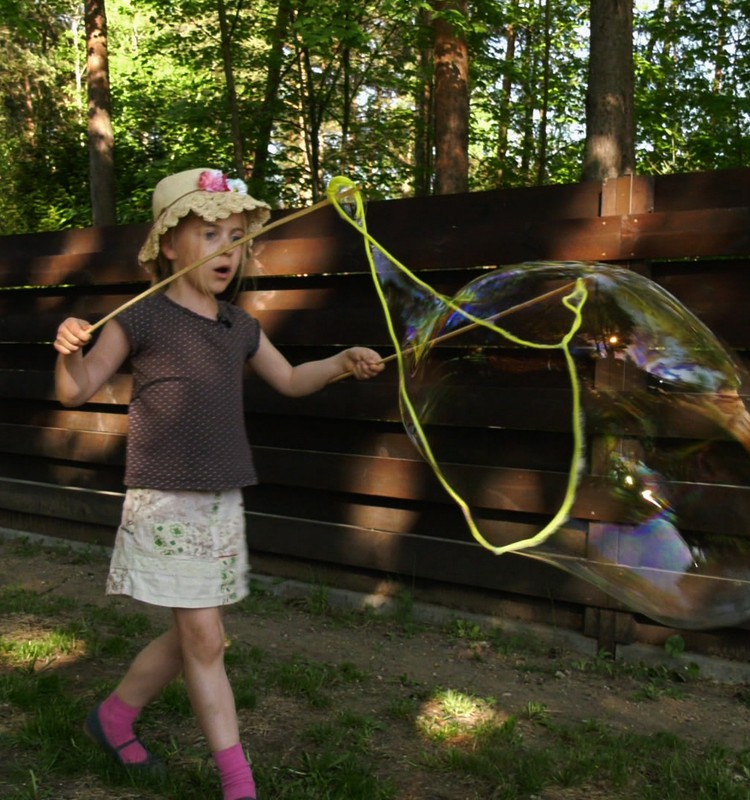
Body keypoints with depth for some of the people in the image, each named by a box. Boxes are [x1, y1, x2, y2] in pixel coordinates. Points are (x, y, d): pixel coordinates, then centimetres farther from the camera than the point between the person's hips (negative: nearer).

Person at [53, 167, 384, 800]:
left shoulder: (239, 326, 9)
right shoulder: (143, 319, -8)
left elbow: (290, 381, 21)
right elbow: (77, 391, -4)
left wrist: (342, 363, 5)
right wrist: (70, 351, -25)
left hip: (222, 503, 6)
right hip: (164, 502, -6)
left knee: (192, 636, 13)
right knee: (204, 639, -4)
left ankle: (116, 714, 37)